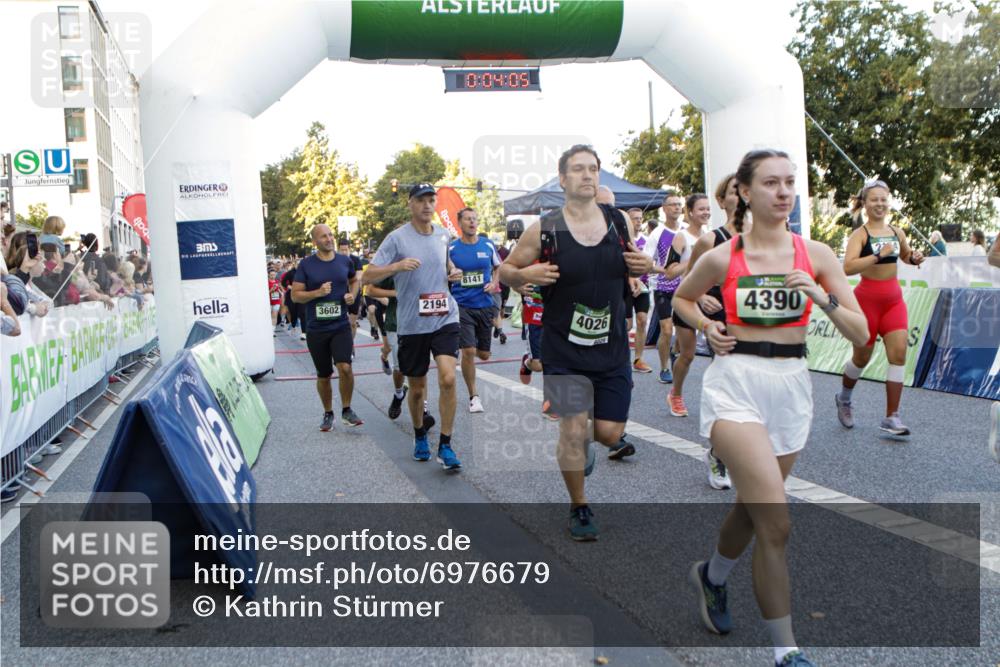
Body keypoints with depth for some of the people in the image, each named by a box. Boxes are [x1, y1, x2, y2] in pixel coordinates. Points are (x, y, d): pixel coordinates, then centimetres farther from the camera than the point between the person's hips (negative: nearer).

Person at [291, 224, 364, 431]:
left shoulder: (345, 261, 3)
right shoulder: (306, 265, -3)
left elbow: (354, 280, 22)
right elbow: (295, 295, -3)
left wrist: (352, 294, 1)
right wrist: (317, 292, -18)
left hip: (341, 325, 0)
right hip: (316, 329, 0)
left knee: (345, 367, -18)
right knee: (323, 375, 10)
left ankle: (346, 410, 2)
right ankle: (328, 414, 29)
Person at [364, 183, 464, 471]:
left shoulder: (444, 235, 7)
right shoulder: (397, 238, -7)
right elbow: (368, 277, -10)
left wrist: (453, 271, 6)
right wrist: (398, 266, -27)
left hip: (445, 318, 2)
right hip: (412, 324, -2)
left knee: (448, 379, -15)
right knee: (417, 387, 11)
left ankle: (445, 446, -3)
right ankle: (419, 436, 37)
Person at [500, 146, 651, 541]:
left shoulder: (617, 221, 1)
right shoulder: (544, 230, -9)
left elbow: (629, 266, 17)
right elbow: (505, 270, 1)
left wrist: (643, 267, -6)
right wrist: (526, 275, -21)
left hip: (612, 346, 3)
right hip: (565, 350, -3)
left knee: (610, 432, 4)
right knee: (573, 431, -3)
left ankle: (602, 441, 43)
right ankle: (579, 509, 20)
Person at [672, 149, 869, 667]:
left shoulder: (816, 254, 1)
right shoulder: (721, 258, -4)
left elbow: (860, 333, 1)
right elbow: (681, 298, 15)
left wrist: (823, 299, -16)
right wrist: (707, 328, -3)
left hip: (792, 387, 4)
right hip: (736, 385, -4)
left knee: (753, 507, 18)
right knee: (775, 523, -13)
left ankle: (712, 576, 49)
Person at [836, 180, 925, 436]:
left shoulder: (897, 232, 7)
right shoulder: (860, 234, -11)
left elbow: (905, 255, 25)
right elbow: (848, 267, -25)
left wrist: (914, 258, 3)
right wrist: (879, 255, -30)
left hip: (894, 299, 5)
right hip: (867, 299, -5)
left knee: (899, 353, -8)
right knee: (862, 357, 7)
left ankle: (891, 417, -3)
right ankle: (843, 399, 36)